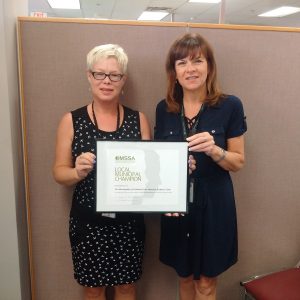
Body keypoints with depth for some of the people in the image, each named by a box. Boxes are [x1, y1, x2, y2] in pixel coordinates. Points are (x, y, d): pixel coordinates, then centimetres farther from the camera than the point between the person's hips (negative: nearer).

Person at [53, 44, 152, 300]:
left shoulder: (139, 120, -1)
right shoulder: (72, 121, -5)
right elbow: (59, 171, -2)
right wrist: (78, 172, -22)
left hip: (128, 221, 1)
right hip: (88, 221, -1)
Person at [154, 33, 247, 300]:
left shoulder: (230, 106, -10)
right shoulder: (164, 108, -1)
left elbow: (238, 162, -5)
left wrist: (214, 150, -25)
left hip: (213, 205, -2)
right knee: (185, 275, 20)